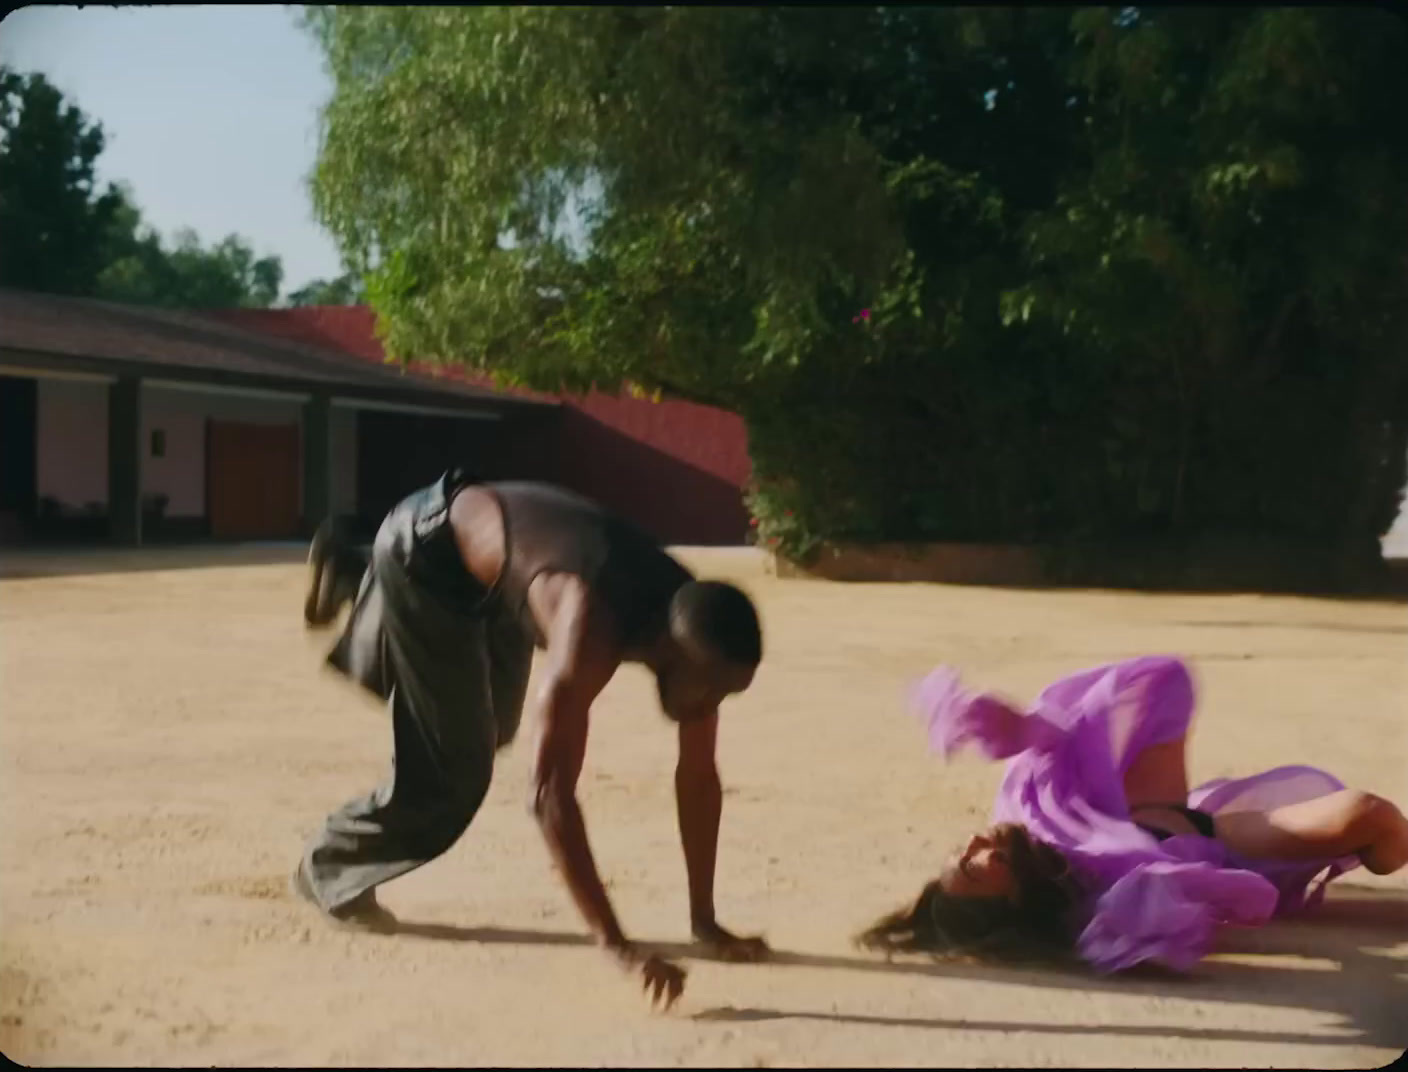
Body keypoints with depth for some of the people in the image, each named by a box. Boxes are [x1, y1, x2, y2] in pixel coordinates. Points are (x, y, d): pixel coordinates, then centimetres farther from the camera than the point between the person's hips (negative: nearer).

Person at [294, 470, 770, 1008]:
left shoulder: (697, 636, -21)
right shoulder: (591, 637, -43)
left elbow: (698, 779, -13)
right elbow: (551, 793, -47)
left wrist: (705, 921, -13)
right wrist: (617, 944, -50)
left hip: (503, 533, 7)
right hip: (425, 544, -7)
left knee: (488, 729, 27)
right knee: (452, 770, -10)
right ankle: (328, 867, 18)